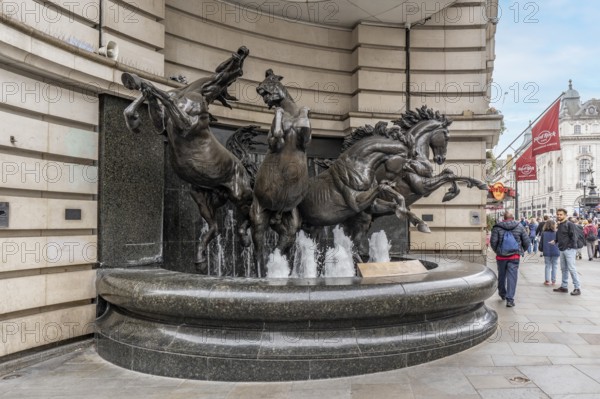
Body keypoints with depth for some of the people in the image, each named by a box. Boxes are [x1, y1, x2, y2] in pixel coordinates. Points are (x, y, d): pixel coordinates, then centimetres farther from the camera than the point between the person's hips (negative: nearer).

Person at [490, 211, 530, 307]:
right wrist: (522, 251, 18)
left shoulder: (497, 227, -3)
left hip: (501, 256, 0)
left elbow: (493, 241, -9)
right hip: (515, 256, 0)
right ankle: (510, 299, -7)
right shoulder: (519, 226, 2)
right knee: (512, 276, -1)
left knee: (501, 275, 18)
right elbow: (527, 241, 2)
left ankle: (502, 294, 37)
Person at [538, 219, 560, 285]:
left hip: (547, 253, 1)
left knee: (548, 266, 11)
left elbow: (541, 243, 4)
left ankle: (547, 280, 9)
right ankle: (553, 280, 11)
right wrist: (559, 251, 13)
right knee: (554, 266, 9)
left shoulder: (543, 233, -2)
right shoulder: (556, 233, -7)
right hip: (555, 252, -1)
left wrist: (541, 250, 20)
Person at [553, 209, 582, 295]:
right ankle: (564, 286, 20)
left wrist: (571, 247, -16)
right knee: (564, 269, 12)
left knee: (571, 268, -8)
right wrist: (555, 241, 7)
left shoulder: (570, 224, -10)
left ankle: (577, 288, -3)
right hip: (562, 250, 8)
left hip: (569, 249, -8)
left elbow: (574, 237, -15)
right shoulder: (559, 225, 15)